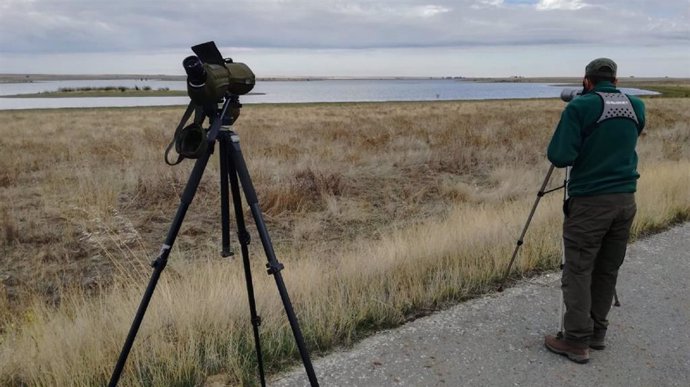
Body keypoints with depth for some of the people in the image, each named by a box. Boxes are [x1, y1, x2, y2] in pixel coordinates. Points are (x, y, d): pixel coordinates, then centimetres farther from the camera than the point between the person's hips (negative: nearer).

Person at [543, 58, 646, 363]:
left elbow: (559, 157, -15)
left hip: (590, 202, -6)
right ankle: (597, 333, 25)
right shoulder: (636, 107, 8)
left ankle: (577, 341, 6)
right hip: (625, 200, 6)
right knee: (607, 270, 15)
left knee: (578, 272, 2)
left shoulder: (579, 107, -10)